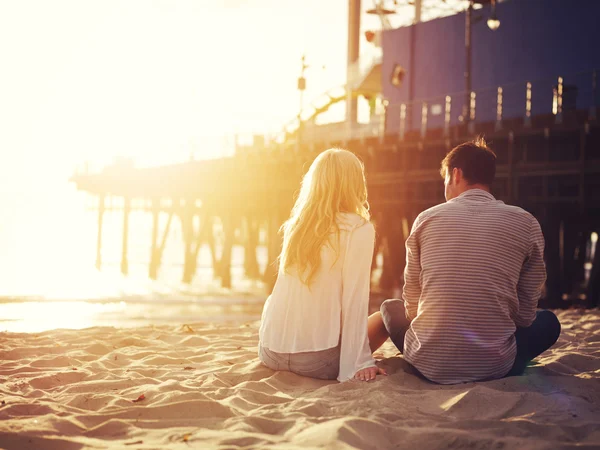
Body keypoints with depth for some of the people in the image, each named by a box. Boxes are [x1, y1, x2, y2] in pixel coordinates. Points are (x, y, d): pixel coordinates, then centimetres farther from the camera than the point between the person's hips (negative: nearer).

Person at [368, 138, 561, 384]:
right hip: (494, 366, -1)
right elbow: (525, 313, 5)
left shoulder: (426, 219, 1)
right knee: (548, 321, 28)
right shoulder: (526, 223, 0)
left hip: (429, 364, 1)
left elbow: (411, 305, 8)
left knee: (390, 308, 32)